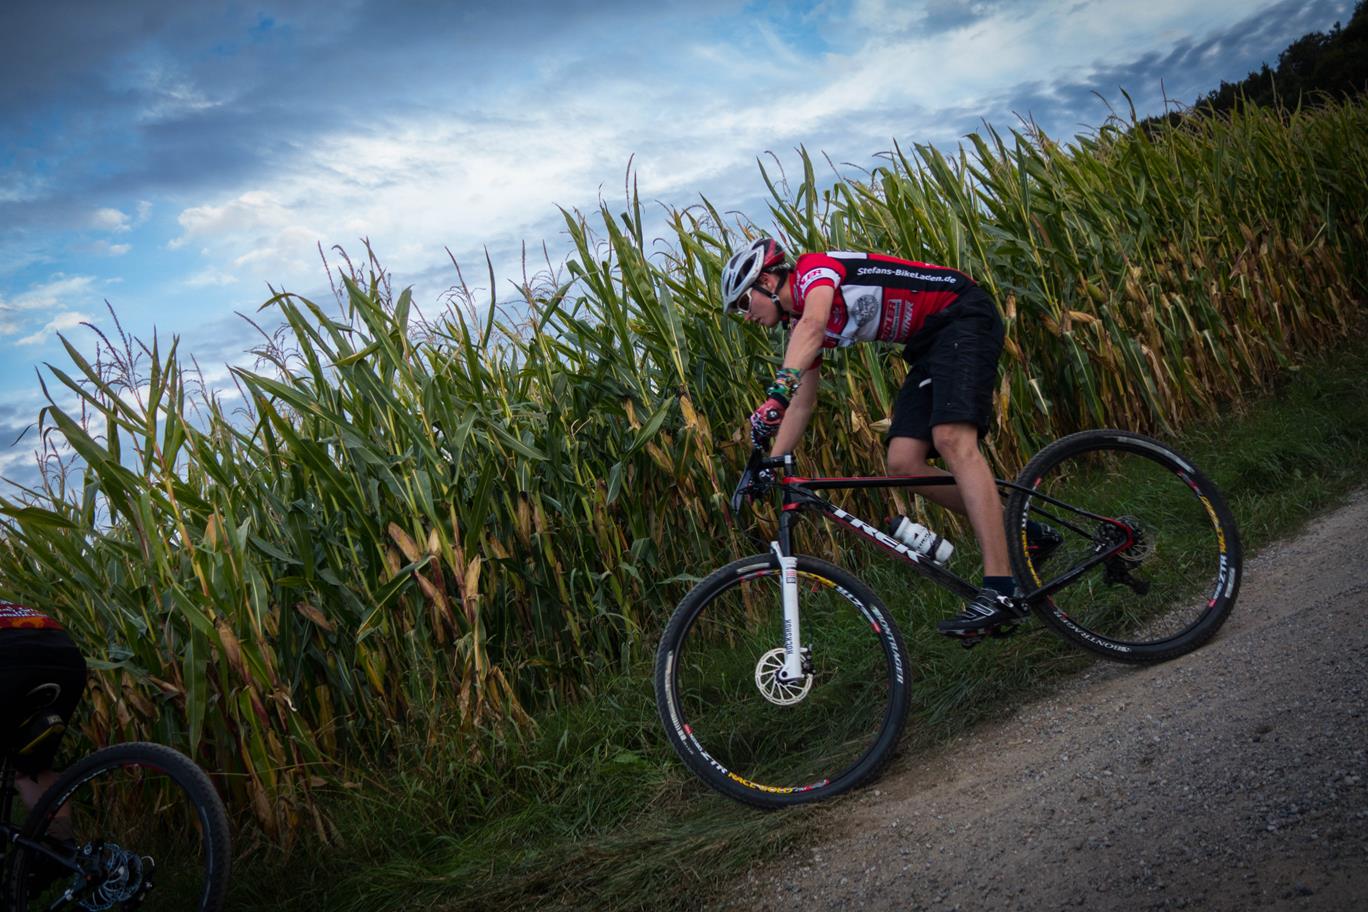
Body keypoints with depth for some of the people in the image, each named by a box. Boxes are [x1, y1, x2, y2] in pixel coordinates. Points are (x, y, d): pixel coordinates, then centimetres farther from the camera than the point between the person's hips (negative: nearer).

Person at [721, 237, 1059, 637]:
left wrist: (778, 389, -49)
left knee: (951, 439, -27)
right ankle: (1024, 535, 4)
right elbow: (803, 403, 17)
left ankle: (1000, 592, -33)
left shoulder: (814, 268, -13)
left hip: (965, 315, -9)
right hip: (929, 345, 9)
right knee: (903, 463, -7)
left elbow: (813, 325, -36)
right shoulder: (800, 326, 13)